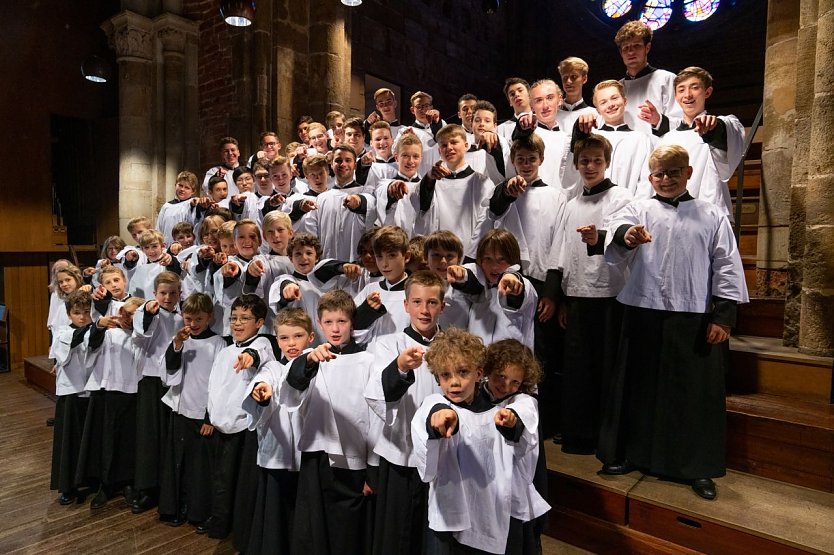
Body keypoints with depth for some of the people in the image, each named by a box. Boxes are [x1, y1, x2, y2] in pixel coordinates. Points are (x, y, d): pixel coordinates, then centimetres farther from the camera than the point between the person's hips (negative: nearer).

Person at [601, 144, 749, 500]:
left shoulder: (712, 216, 10)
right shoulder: (638, 210, 7)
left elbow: (727, 267, 7)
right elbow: (615, 227, -15)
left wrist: (723, 315, 0)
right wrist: (625, 235, -39)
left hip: (695, 317, 0)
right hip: (644, 313, 0)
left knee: (698, 390, 6)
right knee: (639, 385, 10)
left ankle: (698, 468, 23)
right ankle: (625, 453, 27)